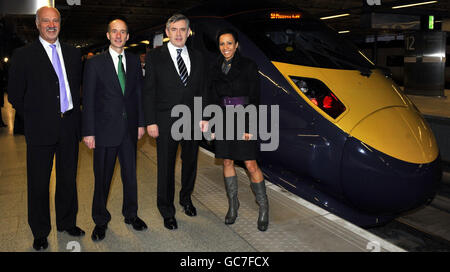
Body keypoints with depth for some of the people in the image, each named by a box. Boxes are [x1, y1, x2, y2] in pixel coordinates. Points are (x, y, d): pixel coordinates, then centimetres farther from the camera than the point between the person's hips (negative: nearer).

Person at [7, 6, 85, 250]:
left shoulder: (73, 53, 9)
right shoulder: (24, 55, -3)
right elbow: (14, 95, 0)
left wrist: (73, 112, 8)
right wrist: (33, 117, 1)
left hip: (69, 127, 4)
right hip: (41, 129, -3)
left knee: (68, 179, 14)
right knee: (38, 183, 7)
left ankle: (67, 223, 32)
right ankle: (40, 232, 24)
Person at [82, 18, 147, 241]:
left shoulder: (134, 61, 8)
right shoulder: (95, 63, -3)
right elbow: (88, 99, -5)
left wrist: (141, 122, 6)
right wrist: (88, 131, -9)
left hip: (130, 129, 3)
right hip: (105, 129, -3)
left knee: (130, 173, 13)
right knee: (102, 177, 7)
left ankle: (131, 214, 31)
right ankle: (101, 221, 25)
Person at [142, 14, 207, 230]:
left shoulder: (196, 57, 9)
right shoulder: (155, 56, -2)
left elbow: (201, 90, 11)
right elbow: (148, 91, -4)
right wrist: (150, 122, -10)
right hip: (166, 122, -3)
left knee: (190, 163, 16)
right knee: (166, 167, 5)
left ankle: (186, 198, 40)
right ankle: (167, 211, 22)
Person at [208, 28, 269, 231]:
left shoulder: (248, 66, -5)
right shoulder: (216, 68, 8)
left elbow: (254, 98, -8)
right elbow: (212, 98, 11)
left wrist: (249, 126, -14)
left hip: (243, 120, -4)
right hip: (223, 120, 5)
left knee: (251, 165, -4)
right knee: (227, 162, 9)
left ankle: (263, 207, 13)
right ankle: (233, 205, 24)